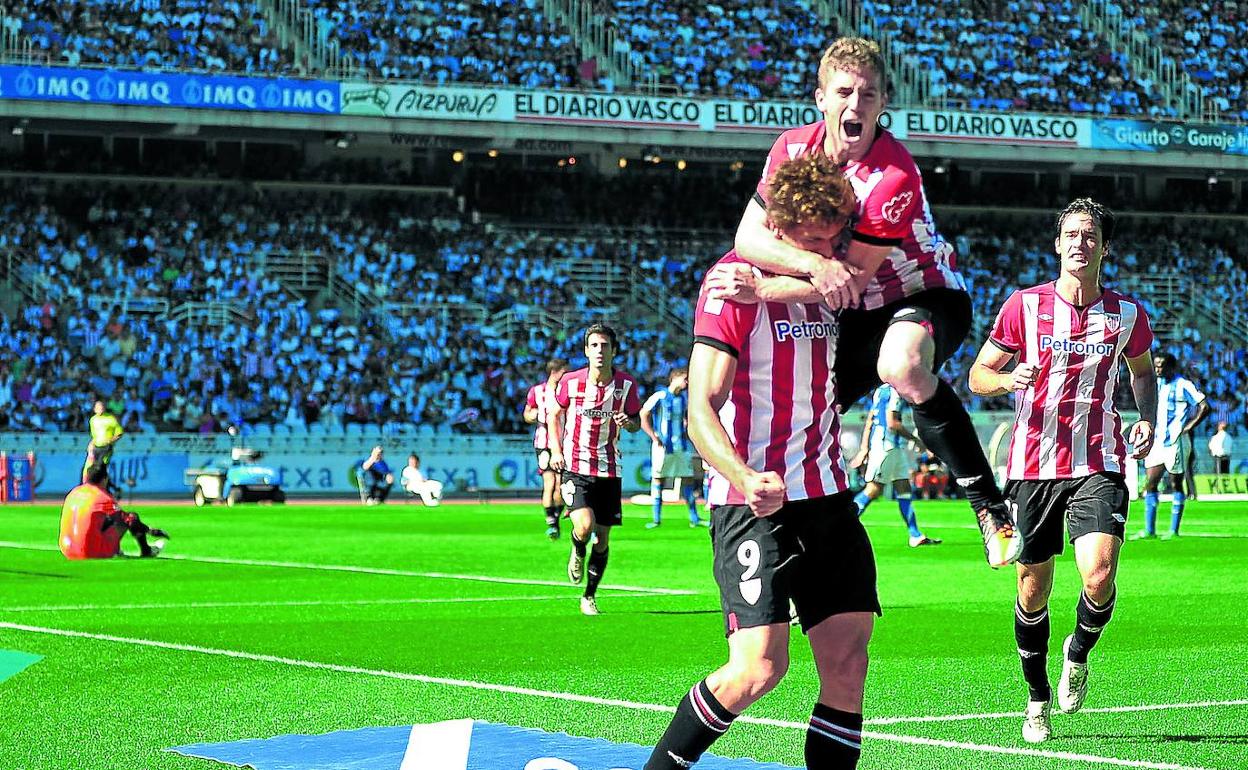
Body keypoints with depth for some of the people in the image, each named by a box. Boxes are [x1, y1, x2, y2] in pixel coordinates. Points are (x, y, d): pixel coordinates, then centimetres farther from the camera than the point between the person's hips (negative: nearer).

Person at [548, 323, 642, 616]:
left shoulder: (626, 385, -3)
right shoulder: (571, 382, -6)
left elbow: (636, 422, 10)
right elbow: (554, 414, 10)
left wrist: (628, 422, -15)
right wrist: (556, 450, -2)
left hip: (609, 469, 2)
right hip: (574, 466, -2)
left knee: (602, 537, 5)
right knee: (585, 524, -22)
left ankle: (589, 597, 22)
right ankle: (577, 552, 15)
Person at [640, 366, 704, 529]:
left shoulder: (684, 398, 9)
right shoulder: (659, 396, -9)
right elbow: (643, 417, -9)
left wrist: (687, 432, 11)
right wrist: (654, 437, -13)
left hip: (681, 446, 5)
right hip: (662, 446, -5)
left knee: (688, 479, 4)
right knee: (657, 479, 0)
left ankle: (694, 518, 8)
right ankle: (656, 518, 6)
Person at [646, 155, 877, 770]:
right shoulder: (734, 282, -10)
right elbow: (701, 408, -16)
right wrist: (745, 479, -32)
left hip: (828, 496, 7)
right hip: (754, 503, -7)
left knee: (847, 662, -1)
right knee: (759, 667, -15)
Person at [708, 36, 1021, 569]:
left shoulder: (894, 177, -29)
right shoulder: (795, 147, -10)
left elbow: (850, 278, -26)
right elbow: (749, 236, -15)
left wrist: (759, 287, -33)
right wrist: (814, 264, -35)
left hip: (924, 296, -7)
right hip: (856, 314, 7)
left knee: (902, 367, -40)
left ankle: (991, 507, -33)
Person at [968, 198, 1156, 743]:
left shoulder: (1127, 314, 2)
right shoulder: (1024, 305, -1)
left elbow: (1142, 372, 22)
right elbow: (978, 375, 5)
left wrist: (1146, 420, 4)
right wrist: (1009, 379, -17)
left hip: (1098, 466, 0)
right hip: (1032, 466, 0)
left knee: (1099, 577, -19)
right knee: (1033, 590, 6)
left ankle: (1078, 655, 13)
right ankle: (1038, 700, 26)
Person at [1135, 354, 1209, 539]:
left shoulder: (1183, 385, -9)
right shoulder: (1156, 384, 13)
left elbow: (1204, 407, -13)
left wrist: (1187, 427, -13)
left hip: (1175, 442, -7)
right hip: (1157, 441, 7)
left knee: (1176, 485, 0)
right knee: (1150, 484, 2)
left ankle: (1174, 530, 4)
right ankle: (1149, 530, 5)